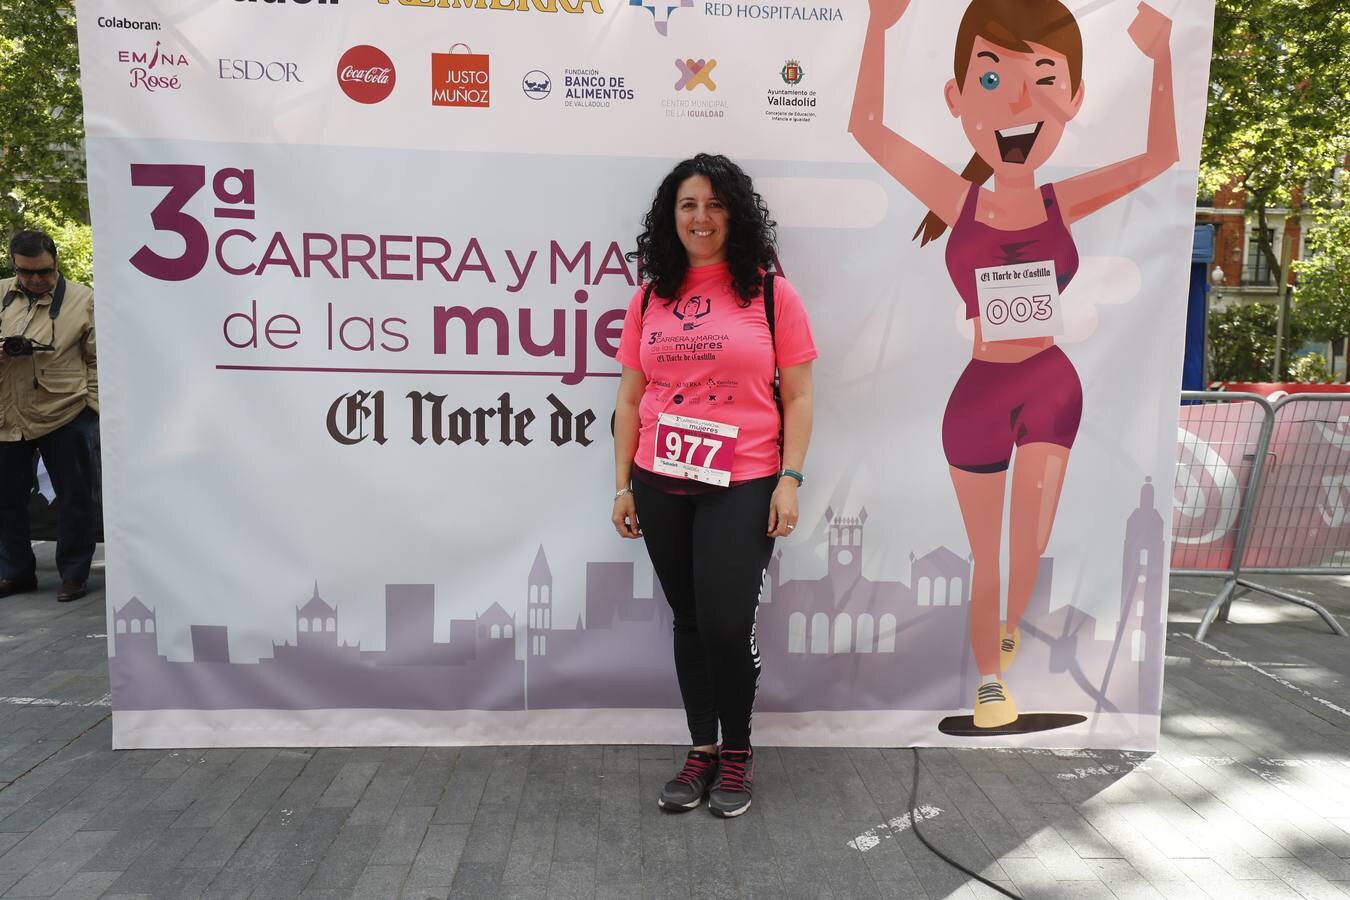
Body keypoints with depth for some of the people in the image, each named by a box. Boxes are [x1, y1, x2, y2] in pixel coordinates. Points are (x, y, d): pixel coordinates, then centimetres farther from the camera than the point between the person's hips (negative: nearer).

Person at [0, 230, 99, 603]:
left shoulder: (83, 299, -3)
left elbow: (99, 359, -2)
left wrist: (91, 404, -7)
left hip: (65, 415, -4)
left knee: (73, 497, 5)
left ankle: (74, 574, 18)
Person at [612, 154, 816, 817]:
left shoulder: (770, 292, 0)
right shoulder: (649, 299, 8)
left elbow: (797, 397, 0)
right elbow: (630, 399, 10)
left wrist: (790, 479, -8)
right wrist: (623, 484, 7)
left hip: (742, 487, -3)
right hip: (662, 487, 3)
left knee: (726, 624, -5)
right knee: (689, 622, 11)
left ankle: (737, 752, 20)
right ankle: (702, 749, 27)